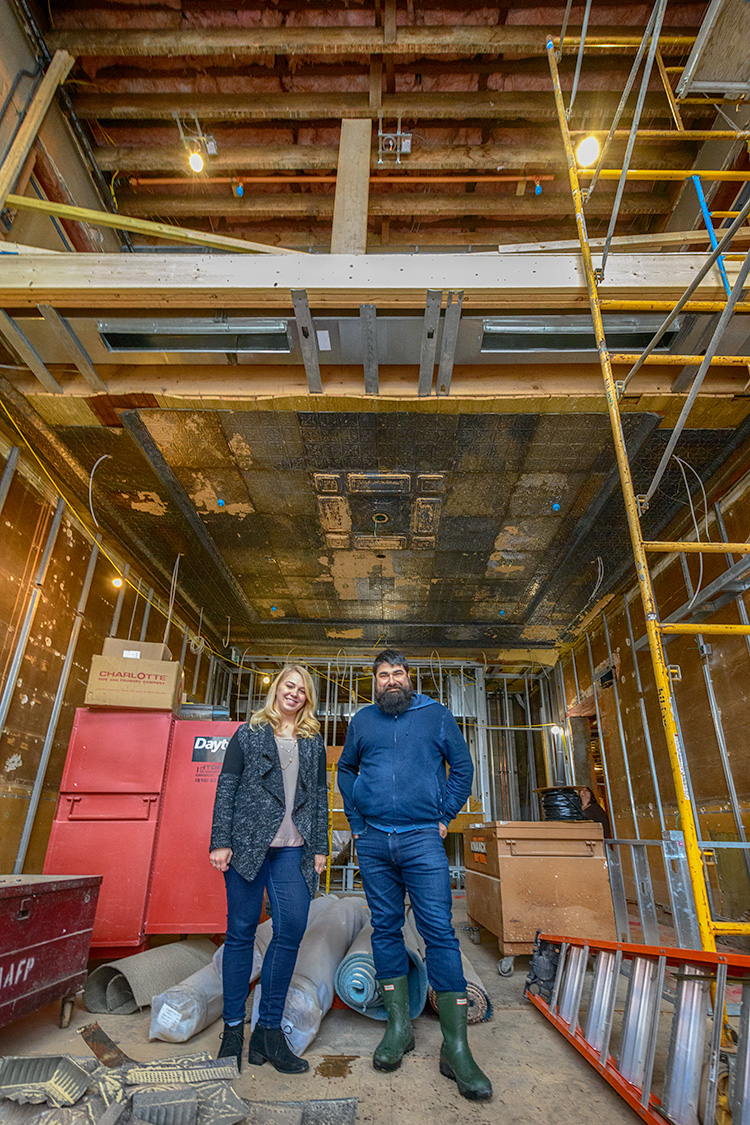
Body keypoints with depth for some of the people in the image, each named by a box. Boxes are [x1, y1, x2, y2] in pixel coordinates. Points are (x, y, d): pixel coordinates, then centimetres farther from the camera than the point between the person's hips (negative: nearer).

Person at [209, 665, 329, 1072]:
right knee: (241, 931, 4)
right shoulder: (249, 733, 7)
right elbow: (226, 787, 3)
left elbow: (320, 795, 15)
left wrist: (320, 846, 10)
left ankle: (269, 1028, 12)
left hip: (293, 848, 3)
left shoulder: (314, 742, 15)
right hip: (248, 843, -2)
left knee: (291, 929, -4)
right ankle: (233, 1027, 21)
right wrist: (220, 841, -4)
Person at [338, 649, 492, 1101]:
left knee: (440, 932, -5)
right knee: (386, 929, 10)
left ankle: (456, 1048, 4)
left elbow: (463, 767, 8)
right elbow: (345, 769, 20)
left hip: (422, 839, -2)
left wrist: (445, 818, 1)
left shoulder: (437, 715, 3)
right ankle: (399, 1026, 24)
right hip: (373, 842, 3)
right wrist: (356, 821, 11)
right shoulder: (362, 721, 9)